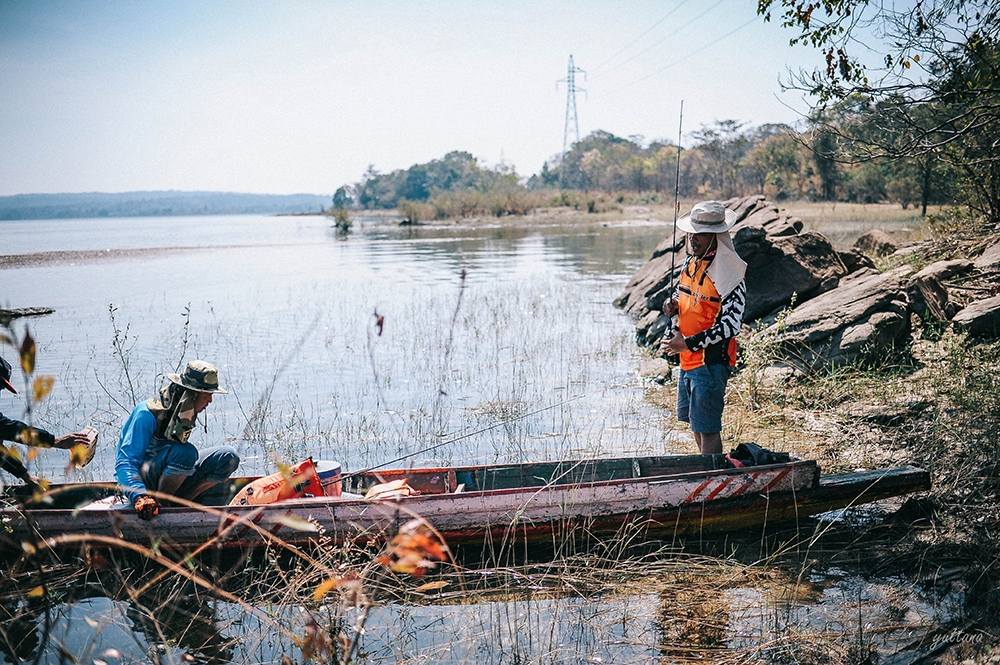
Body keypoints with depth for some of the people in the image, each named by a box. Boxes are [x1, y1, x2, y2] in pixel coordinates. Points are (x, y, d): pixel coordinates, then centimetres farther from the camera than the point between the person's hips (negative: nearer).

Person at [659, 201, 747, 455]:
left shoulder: (728, 274, -19)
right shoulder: (690, 263, 8)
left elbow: (731, 325, -23)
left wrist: (688, 343, -23)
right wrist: (673, 306, 1)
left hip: (711, 360, -9)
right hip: (688, 359, 9)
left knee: (708, 429, -4)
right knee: (694, 421, 21)